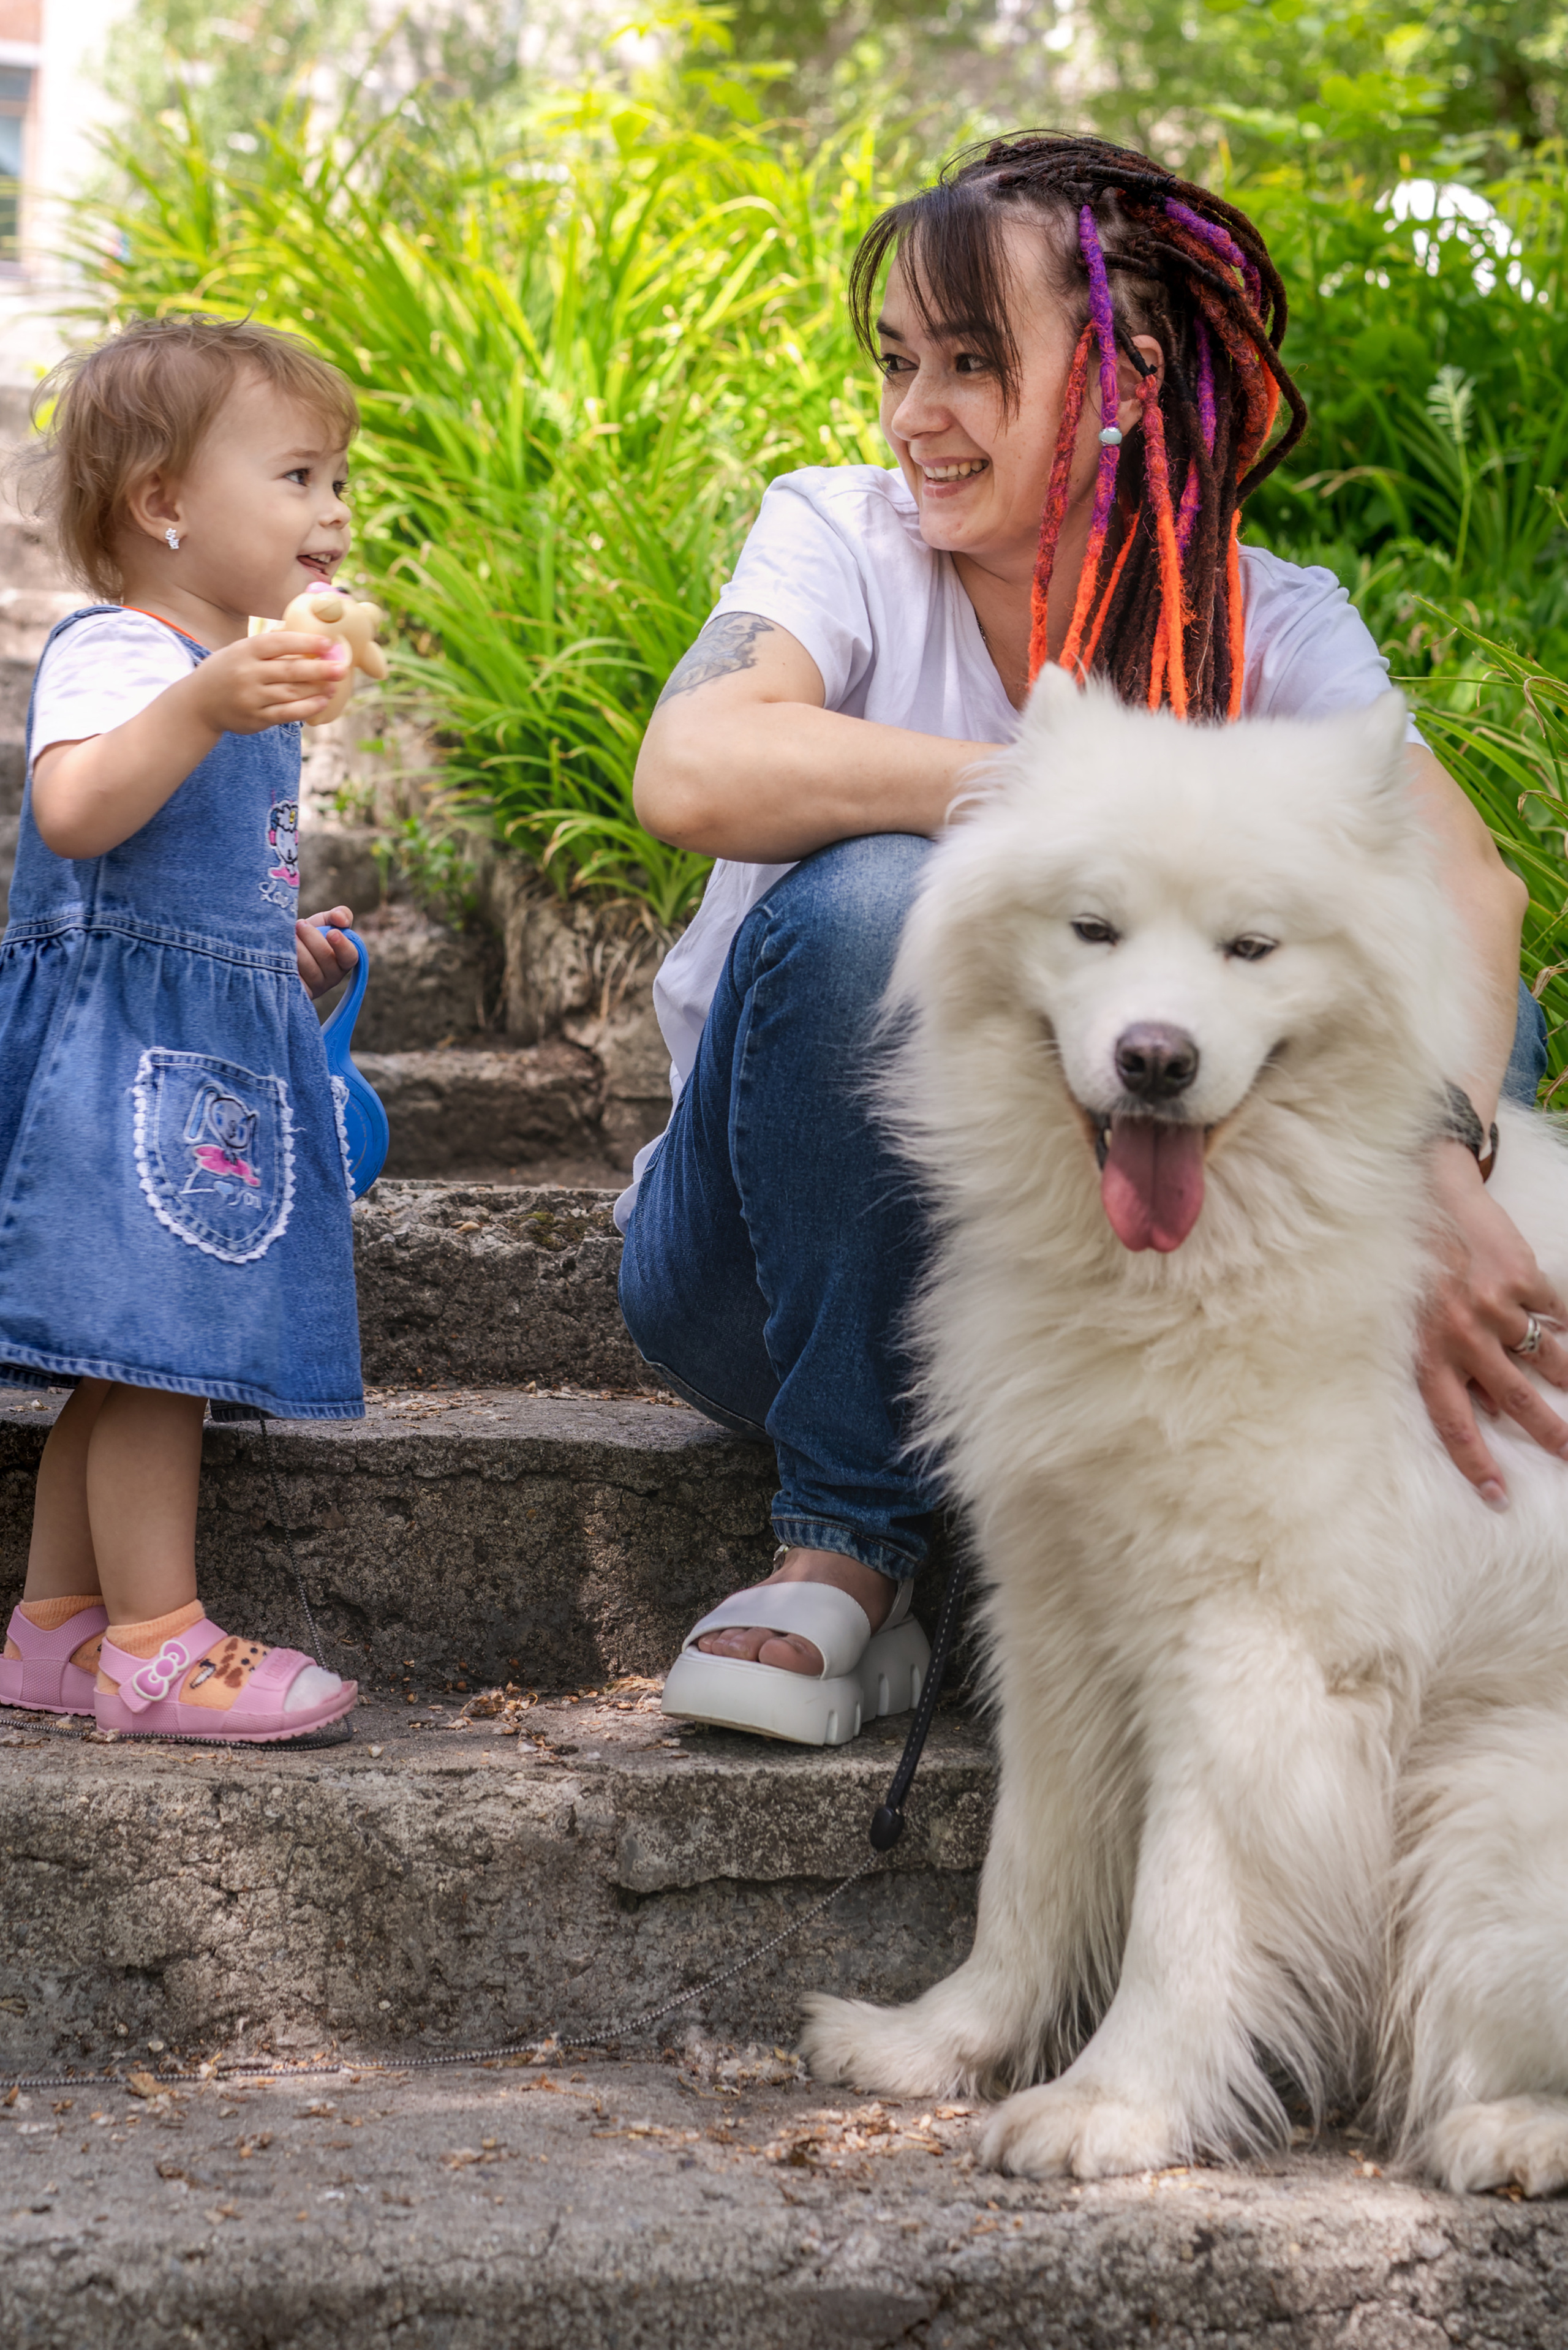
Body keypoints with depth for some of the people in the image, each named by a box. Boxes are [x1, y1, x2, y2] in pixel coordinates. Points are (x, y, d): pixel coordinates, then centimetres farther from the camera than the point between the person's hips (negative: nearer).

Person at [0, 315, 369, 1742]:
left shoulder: (244, 677, 22)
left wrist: (286, 951, 22)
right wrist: (203, 705, -41)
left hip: (216, 1055, 10)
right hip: (124, 1047, -10)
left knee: (131, 1361, 10)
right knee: (156, 1344, -10)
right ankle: (157, 1647, -6)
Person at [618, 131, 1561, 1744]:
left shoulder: (1268, 628, -5)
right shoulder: (843, 537, -8)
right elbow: (692, 776, -30)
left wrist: (1429, 1157, -45)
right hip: (794, 1253, -1)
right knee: (867, 900, -30)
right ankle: (847, 1542, -18)